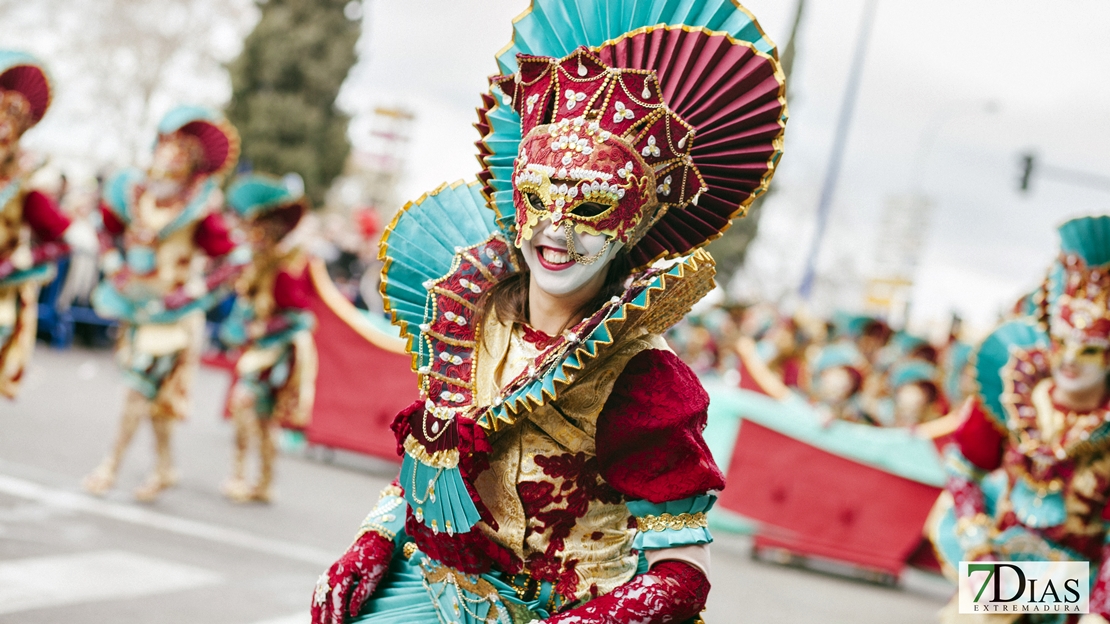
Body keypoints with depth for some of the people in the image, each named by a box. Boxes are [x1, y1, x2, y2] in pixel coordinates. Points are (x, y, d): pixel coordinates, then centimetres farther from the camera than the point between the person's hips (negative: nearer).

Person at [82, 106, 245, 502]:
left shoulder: (200, 206, -17)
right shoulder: (130, 189, -3)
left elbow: (231, 262, -16)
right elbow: (109, 227, 17)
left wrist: (191, 292, -15)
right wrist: (114, 265, 6)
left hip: (170, 306, -5)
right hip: (135, 298, 5)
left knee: (143, 383, -4)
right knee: (155, 389, 13)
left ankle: (112, 463, 7)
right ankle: (165, 466, 23)